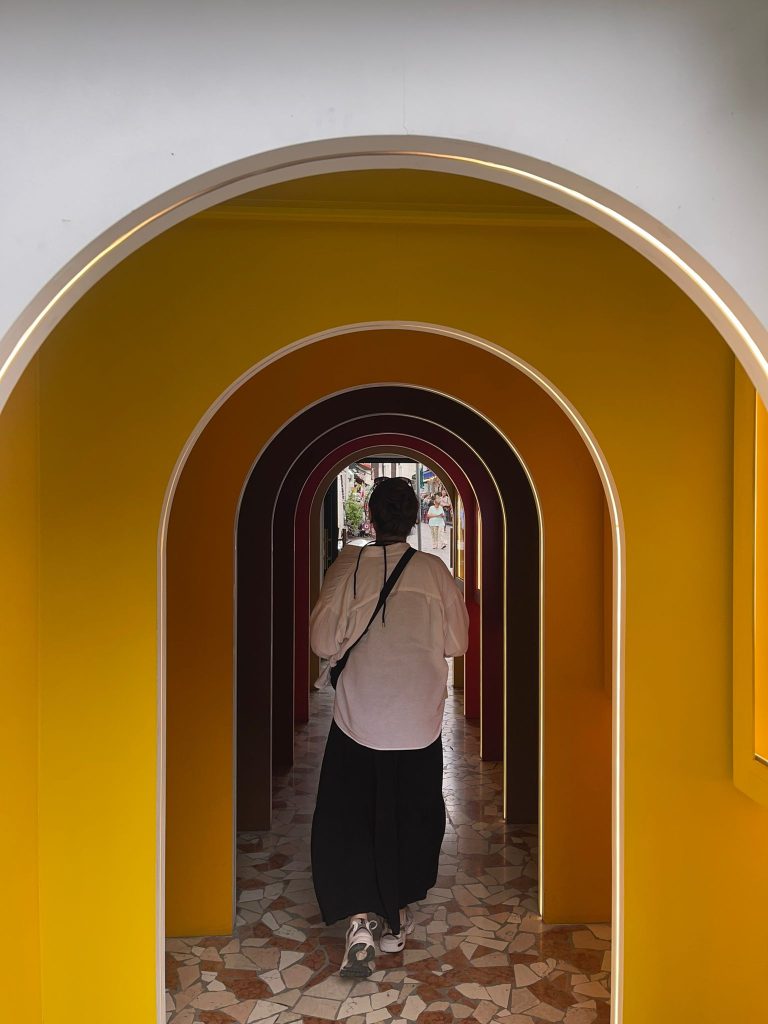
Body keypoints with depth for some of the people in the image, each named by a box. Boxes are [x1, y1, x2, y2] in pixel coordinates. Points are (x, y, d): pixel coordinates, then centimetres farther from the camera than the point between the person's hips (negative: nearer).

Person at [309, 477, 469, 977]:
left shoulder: (348, 566, -7)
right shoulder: (435, 571, -5)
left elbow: (324, 643, -5)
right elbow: (456, 643, 2)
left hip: (358, 716, -1)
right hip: (418, 720, 1)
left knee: (345, 819, 10)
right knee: (412, 818, 17)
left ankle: (360, 919, -1)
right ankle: (396, 920, 28)